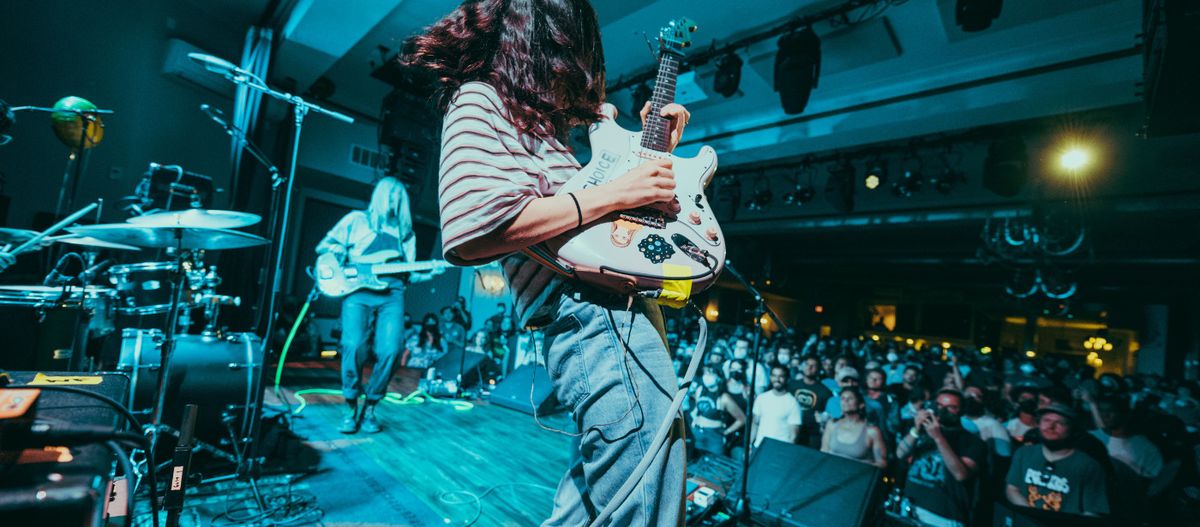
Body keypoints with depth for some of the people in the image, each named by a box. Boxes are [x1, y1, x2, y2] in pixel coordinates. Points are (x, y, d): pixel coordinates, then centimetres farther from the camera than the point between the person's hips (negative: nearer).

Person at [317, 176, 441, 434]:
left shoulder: (405, 231, 24)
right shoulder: (357, 219, 18)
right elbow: (322, 246, 17)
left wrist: (430, 272, 1)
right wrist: (335, 249, -5)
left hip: (391, 294, 2)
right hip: (358, 290, -2)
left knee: (390, 350, -16)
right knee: (354, 346, -20)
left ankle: (370, 408, 3)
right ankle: (351, 408, 0)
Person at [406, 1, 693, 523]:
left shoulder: (540, 124, 26)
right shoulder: (479, 101, -1)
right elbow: (472, 234, -21)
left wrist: (658, 148, 25)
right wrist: (613, 192, -14)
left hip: (616, 321, 10)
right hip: (601, 326, -10)